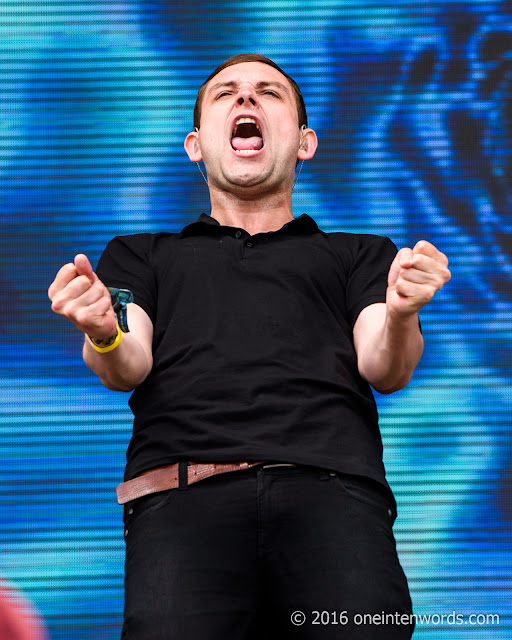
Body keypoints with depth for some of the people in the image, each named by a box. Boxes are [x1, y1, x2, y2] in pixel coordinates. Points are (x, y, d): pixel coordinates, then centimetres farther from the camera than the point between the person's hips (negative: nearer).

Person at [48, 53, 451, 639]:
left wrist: (400, 316, -10)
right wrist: (104, 335, -11)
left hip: (331, 487, 0)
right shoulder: (141, 254, 31)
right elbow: (127, 370, 14)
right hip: (184, 496, 0)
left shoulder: (360, 254, 30)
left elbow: (384, 371, 14)